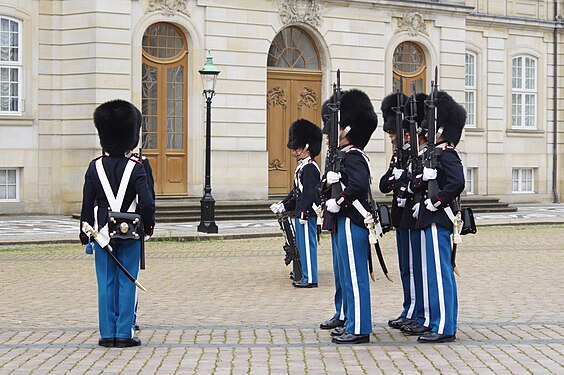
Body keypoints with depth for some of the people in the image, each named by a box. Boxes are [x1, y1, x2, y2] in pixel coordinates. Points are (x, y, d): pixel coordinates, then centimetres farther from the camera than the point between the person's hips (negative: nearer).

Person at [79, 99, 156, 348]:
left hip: (103, 232, 2)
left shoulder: (95, 167, -2)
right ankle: (124, 334, 5)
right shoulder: (135, 167, -8)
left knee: (106, 284, 7)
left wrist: (85, 234, 11)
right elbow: (147, 202, -14)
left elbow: (87, 205, 1)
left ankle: (107, 334, 10)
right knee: (127, 283, 4)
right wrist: (148, 225, 3)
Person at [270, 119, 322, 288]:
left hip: (307, 214, -10)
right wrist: (283, 205, 14)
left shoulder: (310, 168, -15)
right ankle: (307, 276, 21)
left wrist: (304, 213, -22)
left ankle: (310, 279, 0)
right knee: (302, 244, 14)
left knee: (307, 244, -5)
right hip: (301, 213, 10)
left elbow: (310, 192, -20)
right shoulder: (302, 167, 17)